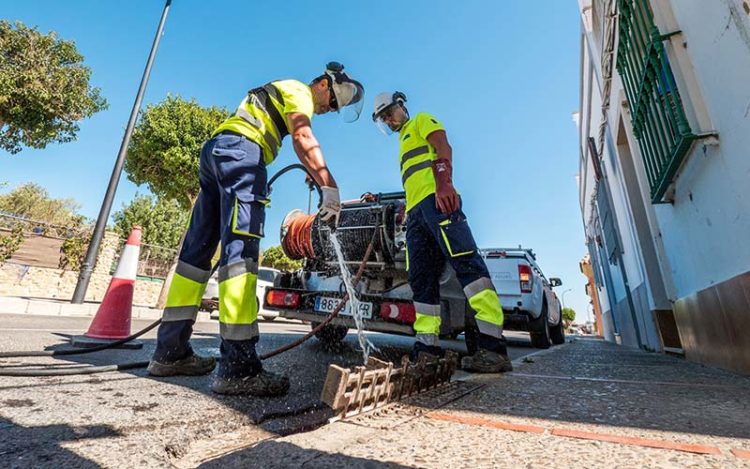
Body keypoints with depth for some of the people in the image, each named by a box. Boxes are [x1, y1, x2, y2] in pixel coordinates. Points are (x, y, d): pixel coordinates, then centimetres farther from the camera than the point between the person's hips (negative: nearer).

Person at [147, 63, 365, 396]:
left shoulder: (280, 95, 35)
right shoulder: (299, 92, 5)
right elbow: (303, 138, -16)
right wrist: (329, 187, -27)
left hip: (214, 150, 10)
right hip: (241, 151, -10)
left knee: (197, 249, 4)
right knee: (240, 250, -21)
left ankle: (170, 352, 9)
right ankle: (238, 368, -24)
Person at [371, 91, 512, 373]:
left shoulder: (421, 121, 17)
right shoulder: (404, 143, 38)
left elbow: (443, 147, -3)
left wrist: (444, 182, -21)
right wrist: (407, 212, 20)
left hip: (435, 199, -9)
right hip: (415, 211, 9)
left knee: (466, 262, -21)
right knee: (421, 279, -1)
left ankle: (493, 345, -25)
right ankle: (427, 345, -1)